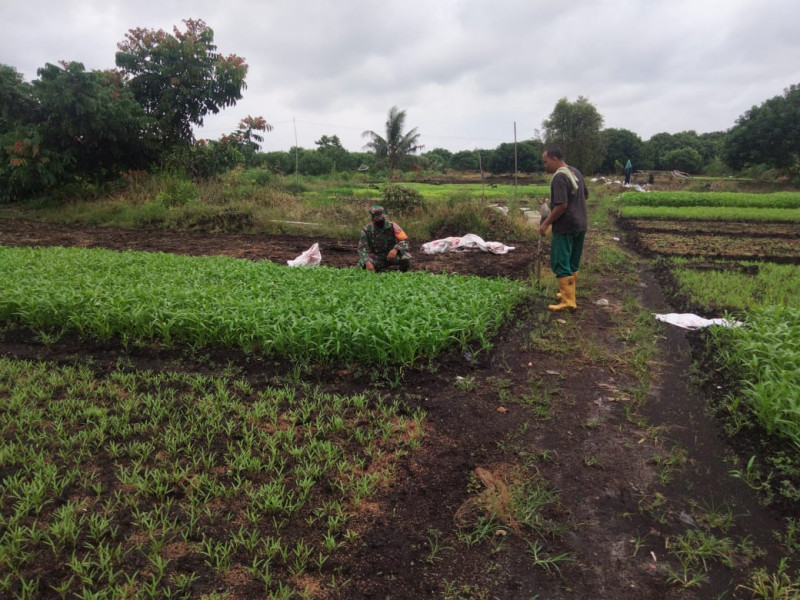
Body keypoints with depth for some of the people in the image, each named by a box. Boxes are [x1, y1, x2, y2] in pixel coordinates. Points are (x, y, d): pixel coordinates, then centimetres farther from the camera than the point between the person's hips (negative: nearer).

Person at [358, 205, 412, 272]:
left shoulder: (392, 226, -9)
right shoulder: (366, 230, -8)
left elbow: (404, 240, -13)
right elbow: (362, 248, -13)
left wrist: (396, 249, -35)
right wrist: (367, 262, -33)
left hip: (392, 254, 0)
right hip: (377, 258, 1)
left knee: (405, 258, -30)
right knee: (364, 263, -29)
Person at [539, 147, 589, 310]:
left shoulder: (559, 177, -19)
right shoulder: (576, 172, 10)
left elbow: (561, 206, -26)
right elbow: (585, 195, 22)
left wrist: (546, 223, -18)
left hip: (565, 227, -9)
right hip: (580, 224, 9)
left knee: (561, 263, -4)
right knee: (573, 263, 16)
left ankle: (568, 301, -5)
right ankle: (569, 293, 26)